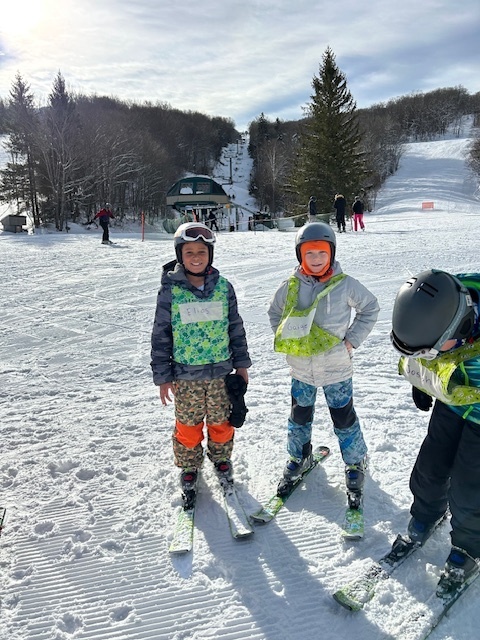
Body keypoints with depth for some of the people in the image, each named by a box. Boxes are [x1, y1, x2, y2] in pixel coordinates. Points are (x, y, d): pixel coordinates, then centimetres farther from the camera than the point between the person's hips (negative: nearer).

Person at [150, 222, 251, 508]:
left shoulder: (223, 287, -2)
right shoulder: (170, 290, -8)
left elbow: (236, 327, 7)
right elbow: (161, 336, -3)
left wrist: (241, 363, 9)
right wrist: (163, 376, -2)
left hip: (221, 370, 1)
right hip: (185, 374, -1)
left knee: (221, 420, 15)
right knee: (188, 424, 12)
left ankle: (221, 458, 41)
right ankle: (189, 466, 35)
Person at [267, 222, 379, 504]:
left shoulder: (345, 284, -13)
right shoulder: (291, 286, -7)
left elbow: (370, 308, 1)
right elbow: (275, 312, 10)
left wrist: (352, 339, -6)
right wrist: (285, 339, 0)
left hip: (337, 368, -2)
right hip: (301, 368, 3)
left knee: (344, 419, 12)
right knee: (300, 417, 19)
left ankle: (356, 464, 35)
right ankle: (299, 457, 44)